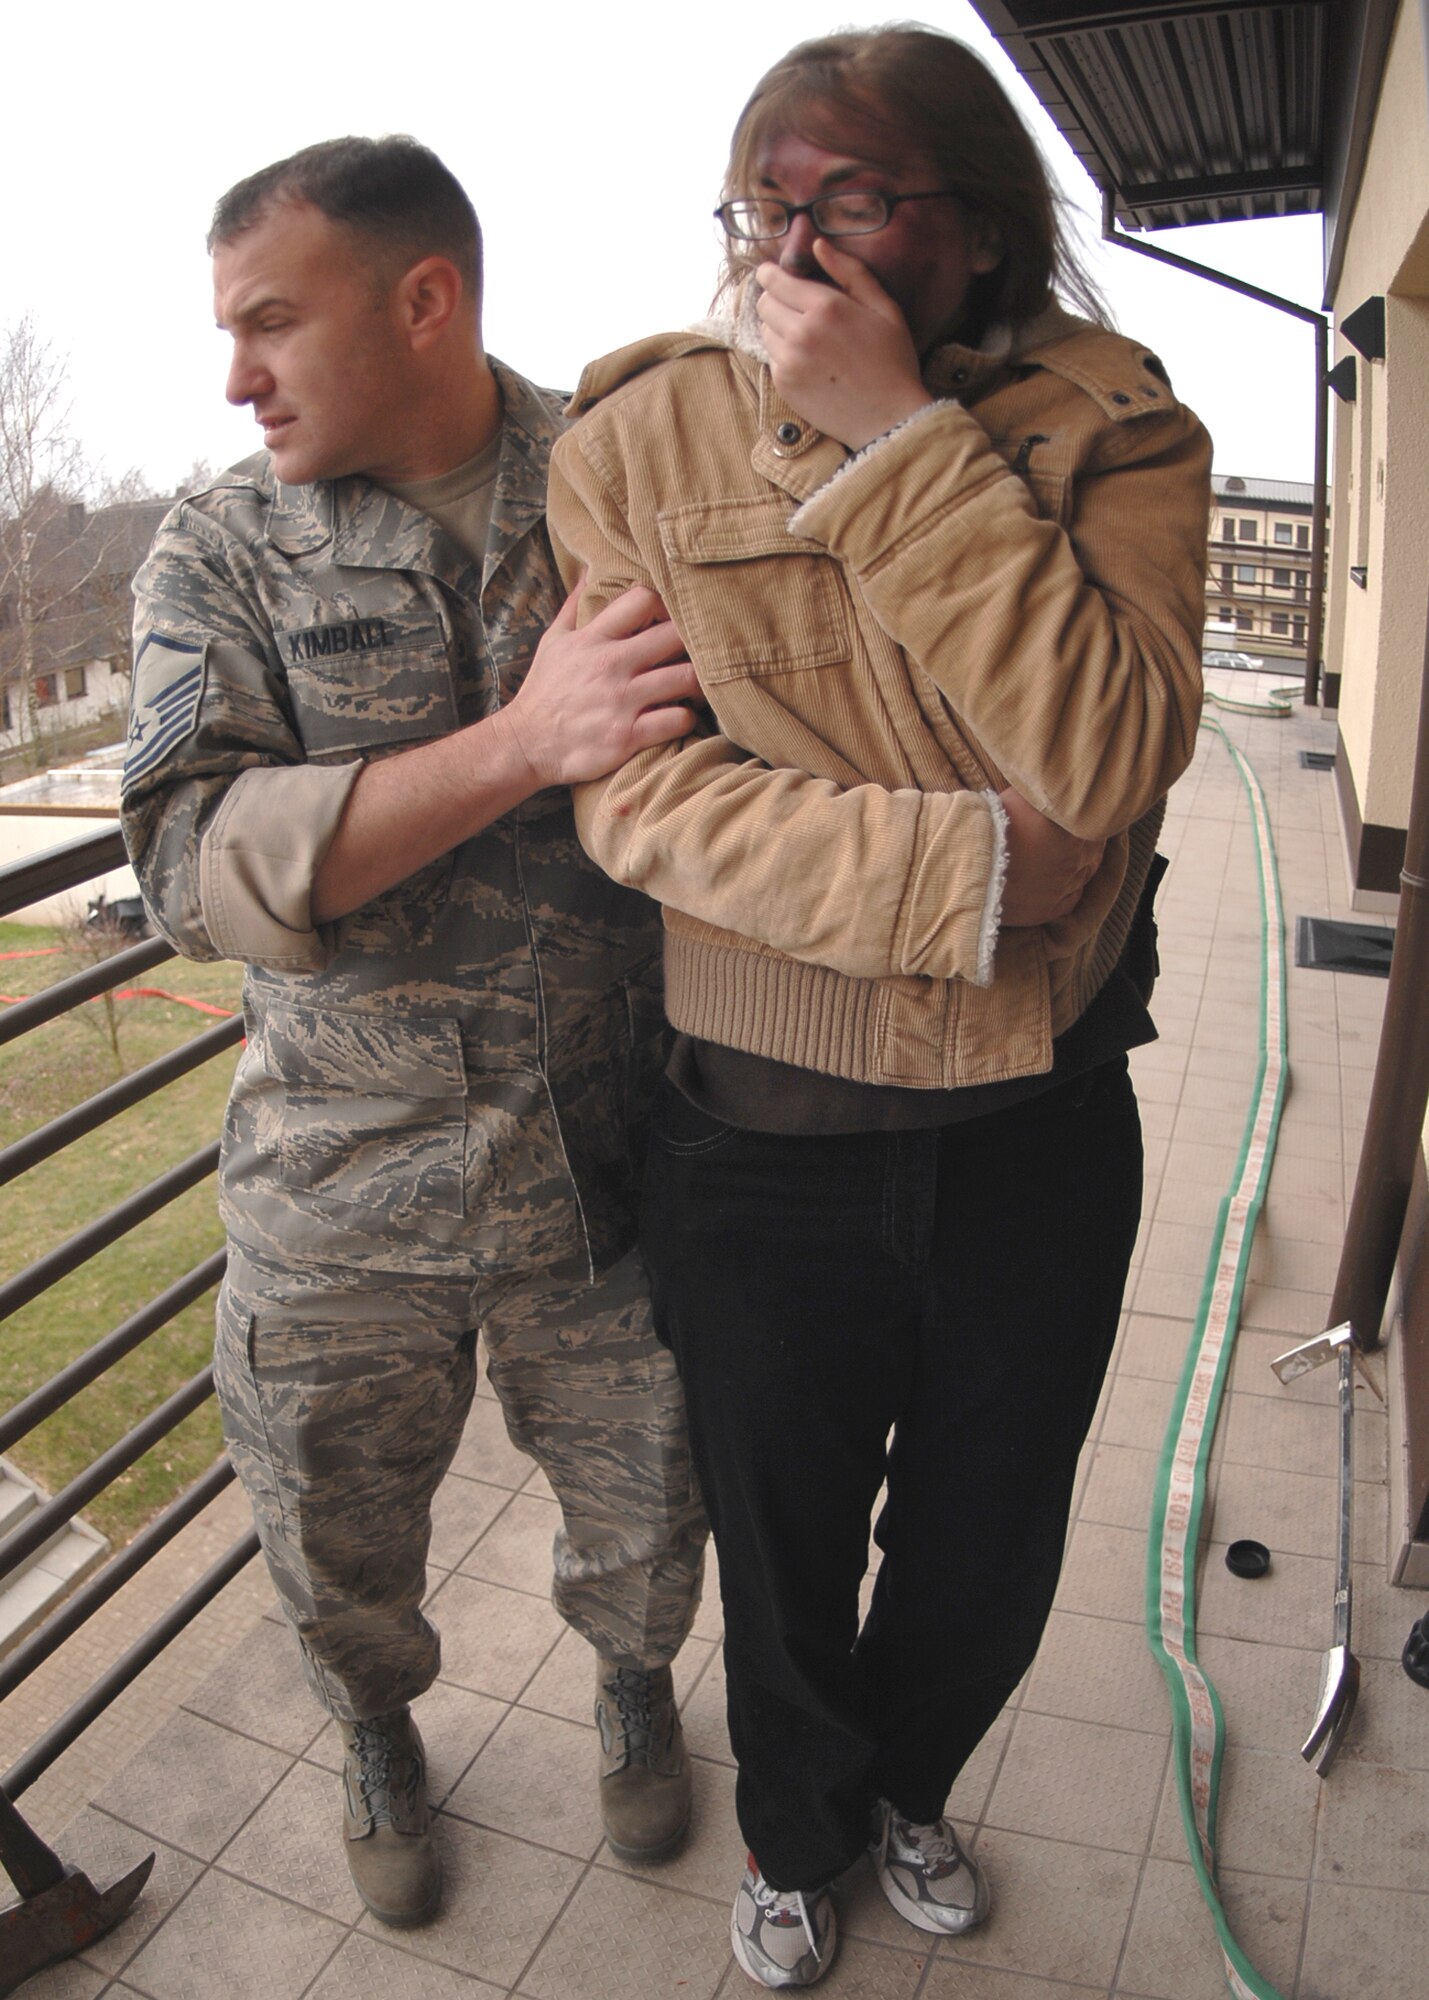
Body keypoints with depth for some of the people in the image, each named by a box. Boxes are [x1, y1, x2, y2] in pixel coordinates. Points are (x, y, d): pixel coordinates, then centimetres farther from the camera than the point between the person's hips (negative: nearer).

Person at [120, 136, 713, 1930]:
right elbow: (198, 867, -19)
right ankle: (377, 1733, 55)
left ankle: (632, 1682, 54)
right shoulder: (220, 555, -3)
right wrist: (524, 742, -27)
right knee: (338, 1544, 19)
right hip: (340, 1180, 1)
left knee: (642, 1513, 18)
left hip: (608, 1168, 0)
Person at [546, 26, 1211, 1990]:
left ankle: (905, 1782, 60)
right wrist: (971, 870, -24)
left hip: (1038, 1133, 2)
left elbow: (1110, 756, -23)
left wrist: (898, 435, -25)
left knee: (988, 1544, 24)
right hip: (758, 1139, -1)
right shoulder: (641, 443, -8)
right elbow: (635, 792, -17)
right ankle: (797, 1834, 57)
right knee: (785, 1549, 22)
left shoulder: (1110, 430, -7)